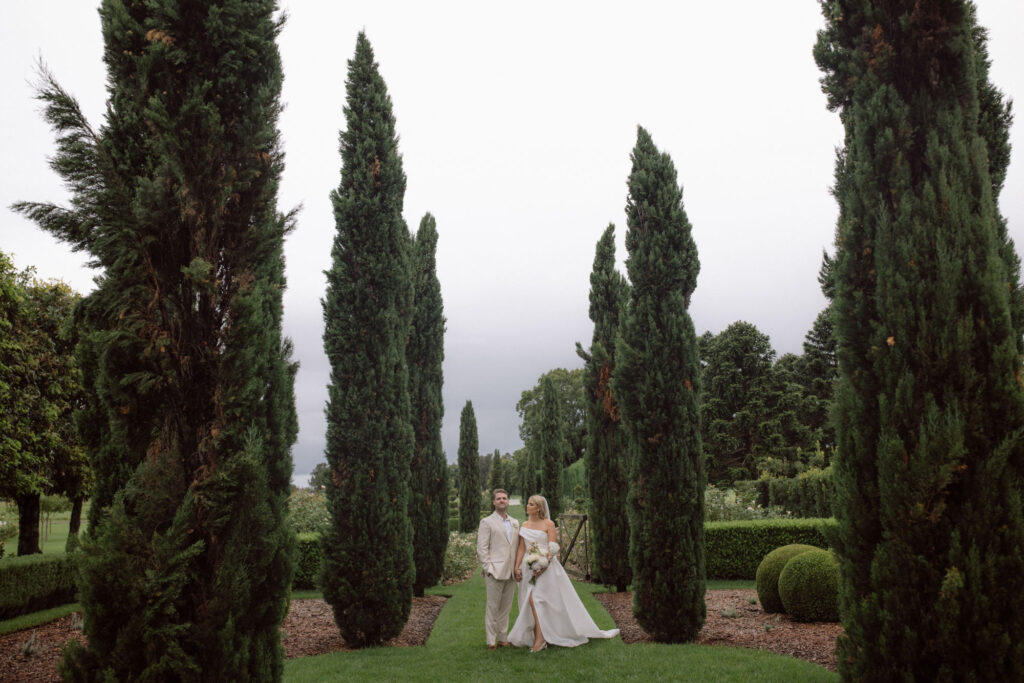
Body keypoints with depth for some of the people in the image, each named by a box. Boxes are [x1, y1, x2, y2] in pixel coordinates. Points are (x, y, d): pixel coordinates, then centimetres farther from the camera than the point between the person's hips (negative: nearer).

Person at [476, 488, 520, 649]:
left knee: (505, 607, 11)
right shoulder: (487, 522, -2)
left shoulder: (515, 523, 16)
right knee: (492, 607, -1)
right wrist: (488, 569, -13)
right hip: (495, 572, -5)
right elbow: (481, 549, -6)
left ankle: (503, 638, 20)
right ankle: (491, 640, 6)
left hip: (511, 572, 6)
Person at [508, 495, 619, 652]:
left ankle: (540, 638, -12)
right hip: (529, 568, 6)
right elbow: (521, 548, 10)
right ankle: (539, 637, 15)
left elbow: (553, 548, -10)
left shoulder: (548, 524, -3)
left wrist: (543, 563, -23)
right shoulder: (525, 525, 12)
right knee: (531, 601, 5)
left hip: (546, 567, -5)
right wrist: (517, 567, 0)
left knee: (534, 599, -17)